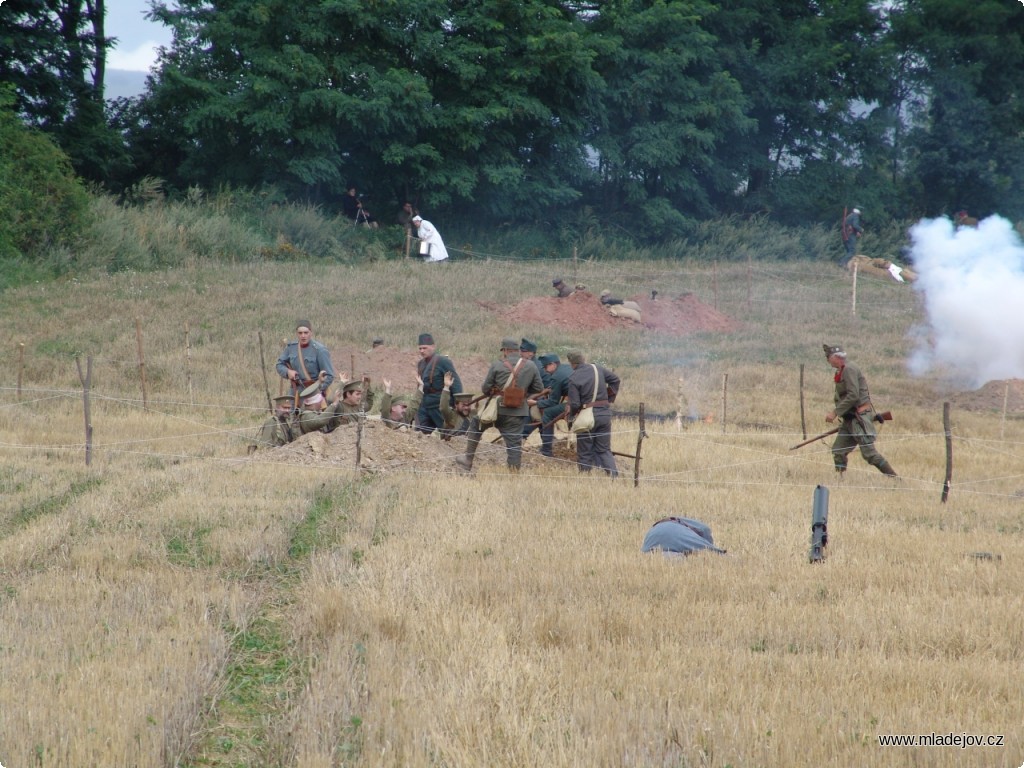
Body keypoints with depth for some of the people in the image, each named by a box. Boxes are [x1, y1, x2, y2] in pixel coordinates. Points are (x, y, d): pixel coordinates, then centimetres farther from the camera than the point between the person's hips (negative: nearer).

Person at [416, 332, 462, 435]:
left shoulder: (443, 362, -11)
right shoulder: (420, 364, 13)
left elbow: (456, 384, -13)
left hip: (440, 406, -8)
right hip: (424, 406, 8)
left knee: (446, 434, -1)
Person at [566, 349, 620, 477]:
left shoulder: (574, 378, -12)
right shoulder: (598, 369, 3)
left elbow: (574, 404, -14)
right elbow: (615, 380, 15)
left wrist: (571, 416, 5)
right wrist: (610, 398, 22)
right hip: (605, 413, 5)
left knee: (585, 452, 7)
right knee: (604, 450, 12)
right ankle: (614, 475, -3)